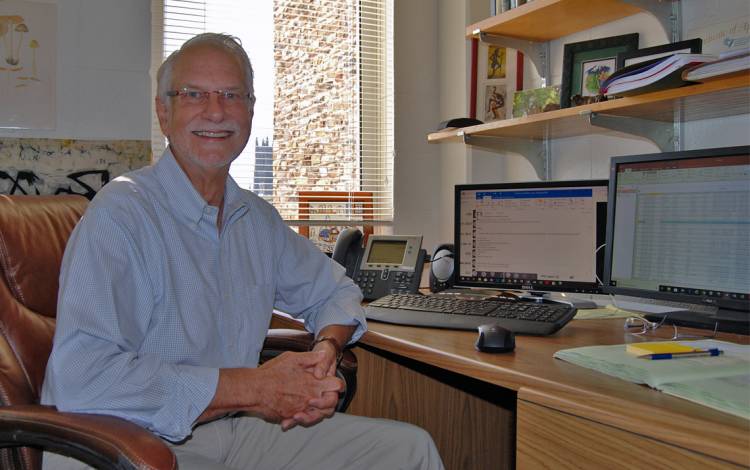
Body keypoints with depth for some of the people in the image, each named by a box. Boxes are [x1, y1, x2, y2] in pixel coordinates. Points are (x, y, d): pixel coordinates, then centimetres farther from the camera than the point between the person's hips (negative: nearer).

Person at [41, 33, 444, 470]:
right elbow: (79, 380, -27)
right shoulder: (122, 213, -16)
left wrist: (326, 349, -4)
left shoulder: (259, 218, 7)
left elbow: (336, 292, 20)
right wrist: (252, 388, -23)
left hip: (236, 430, 7)